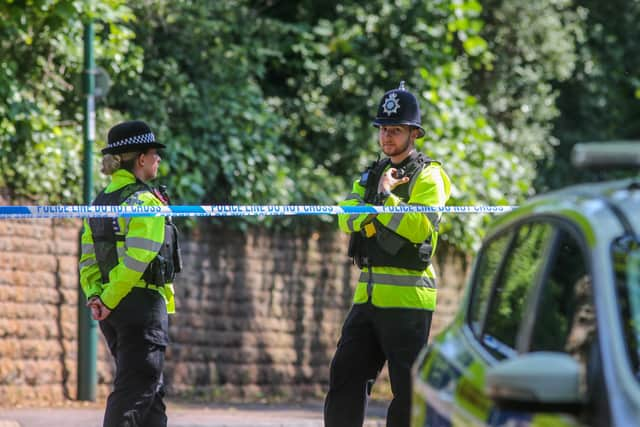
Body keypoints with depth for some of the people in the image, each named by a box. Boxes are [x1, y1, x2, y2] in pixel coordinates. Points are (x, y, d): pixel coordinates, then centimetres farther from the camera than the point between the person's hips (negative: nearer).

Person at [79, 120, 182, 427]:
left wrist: (95, 297, 0)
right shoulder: (146, 202, -12)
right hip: (144, 302, -8)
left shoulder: (99, 203, 13)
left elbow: (88, 259, 9)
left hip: (112, 309, 8)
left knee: (152, 389, 16)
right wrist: (109, 301, -15)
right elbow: (135, 260, -20)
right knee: (135, 390, -7)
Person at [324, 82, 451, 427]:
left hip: (408, 297, -7)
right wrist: (380, 197, -13)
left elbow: (420, 227, -18)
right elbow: (346, 218, 3)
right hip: (368, 293, 7)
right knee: (346, 376, 7)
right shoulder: (373, 175, 19)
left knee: (408, 388, -4)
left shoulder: (427, 176, -3)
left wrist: (385, 197, -14)